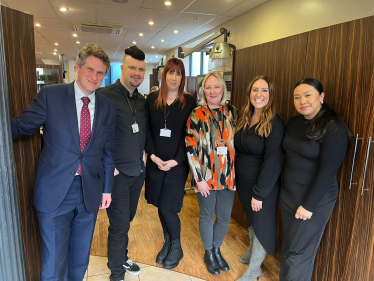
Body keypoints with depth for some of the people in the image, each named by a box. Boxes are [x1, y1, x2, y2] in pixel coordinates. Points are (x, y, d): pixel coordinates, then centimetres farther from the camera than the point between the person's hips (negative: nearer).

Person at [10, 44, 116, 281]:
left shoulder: (108, 107, 2)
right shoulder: (51, 95, -6)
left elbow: (108, 150, 7)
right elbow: (20, 127, -5)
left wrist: (107, 188, 10)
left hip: (90, 192, 3)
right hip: (55, 191, -2)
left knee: (80, 259, 20)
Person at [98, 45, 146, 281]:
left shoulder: (142, 100, 7)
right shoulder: (105, 95, -14)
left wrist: (144, 152, 7)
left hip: (139, 171, 6)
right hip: (117, 173, -6)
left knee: (127, 219, 21)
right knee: (120, 224, 4)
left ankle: (122, 257, 43)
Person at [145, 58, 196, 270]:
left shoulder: (189, 101, -4)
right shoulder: (152, 99, 4)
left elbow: (189, 135, -7)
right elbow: (147, 130, 2)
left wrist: (176, 160, -14)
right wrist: (152, 155, -9)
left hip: (177, 163, -3)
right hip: (155, 162, 3)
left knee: (168, 208, -2)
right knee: (160, 206, 13)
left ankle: (176, 247, 25)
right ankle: (167, 243, 37)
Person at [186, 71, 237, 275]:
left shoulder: (232, 112, 3)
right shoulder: (196, 115, -7)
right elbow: (191, 149, -9)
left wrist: (235, 172, 6)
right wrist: (199, 178, -11)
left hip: (228, 176, 3)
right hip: (206, 176, -3)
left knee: (225, 217, 14)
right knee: (207, 216, 12)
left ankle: (217, 249, 39)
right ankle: (209, 253, 36)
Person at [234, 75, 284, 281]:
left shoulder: (275, 124, -19)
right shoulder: (244, 120, 3)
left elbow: (272, 162, -21)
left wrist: (259, 192, -19)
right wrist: (234, 177, 5)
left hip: (263, 186, -6)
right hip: (242, 181, 7)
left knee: (261, 224, 10)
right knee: (251, 220, 24)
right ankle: (252, 252, 48)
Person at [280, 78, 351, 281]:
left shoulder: (334, 128, -17)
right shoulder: (293, 123, 3)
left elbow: (327, 171, -19)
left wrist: (309, 205, -16)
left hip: (315, 199, -6)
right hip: (287, 194, 6)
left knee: (297, 254, 6)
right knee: (287, 248, 18)